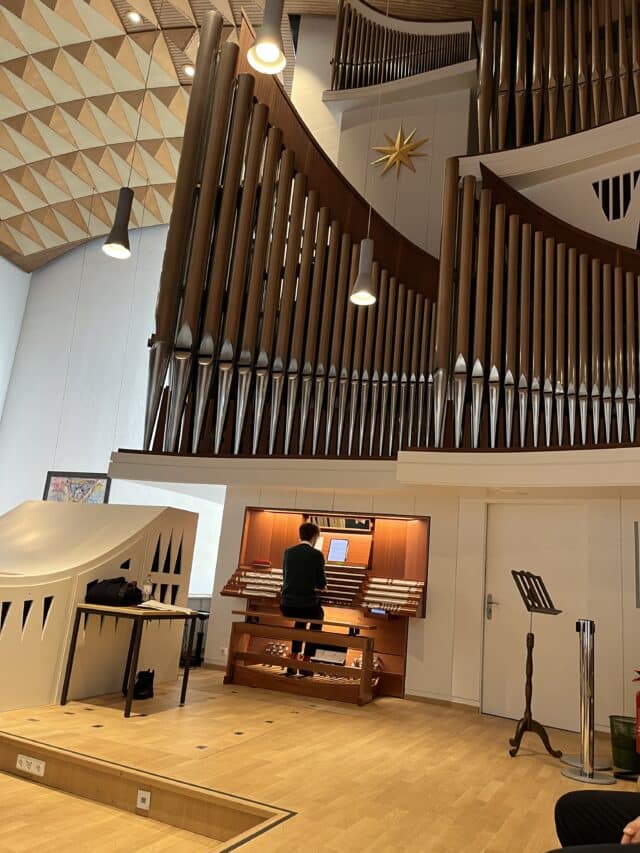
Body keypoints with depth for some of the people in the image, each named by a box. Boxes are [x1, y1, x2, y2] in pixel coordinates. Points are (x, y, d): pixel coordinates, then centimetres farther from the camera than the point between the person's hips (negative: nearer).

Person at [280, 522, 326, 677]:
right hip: (307, 604, -4)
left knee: (301, 619, 37)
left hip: (286, 606, 4)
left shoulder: (288, 552, 7)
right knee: (318, 617, 31)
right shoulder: (317, 555, -7)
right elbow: (321, 583, -3)